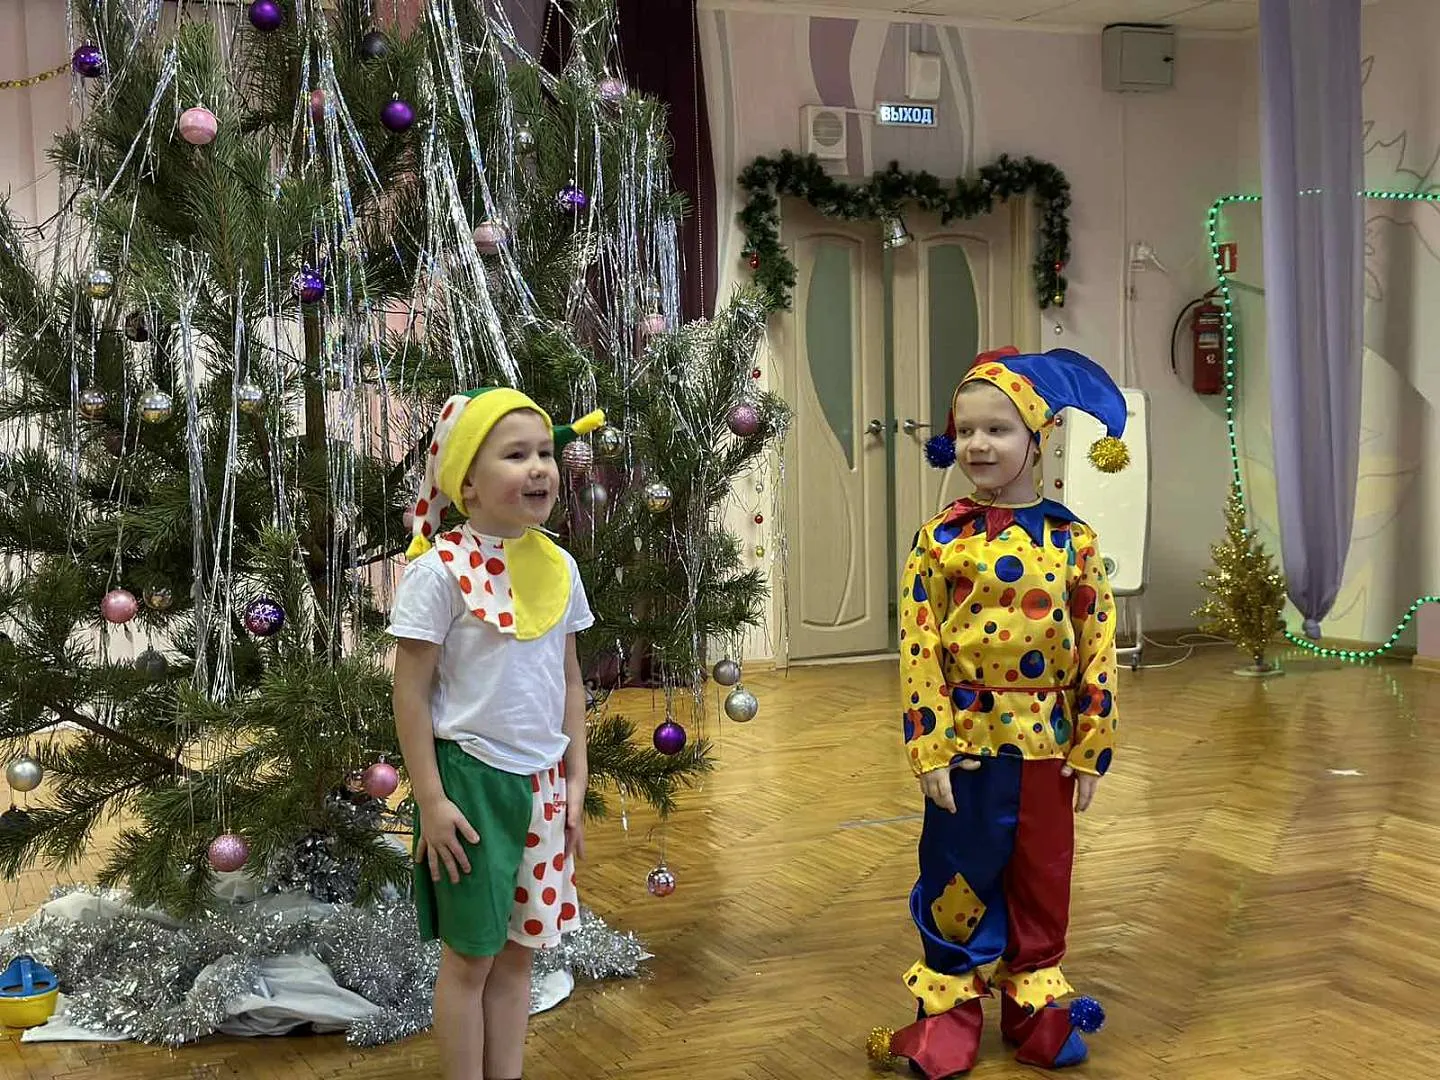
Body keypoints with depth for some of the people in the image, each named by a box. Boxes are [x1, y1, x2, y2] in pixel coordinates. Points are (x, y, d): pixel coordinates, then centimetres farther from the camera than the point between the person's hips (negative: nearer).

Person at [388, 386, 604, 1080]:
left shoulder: (558, 567, 3)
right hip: (472, 781, -5)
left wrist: (575, 781, 8)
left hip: (543, 786, 6)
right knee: (470, 957, 6)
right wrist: (431, 802, -13)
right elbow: (411, 690, -12)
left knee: (518, 951, 14)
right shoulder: (440, 570, -15)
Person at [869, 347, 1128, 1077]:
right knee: (957, 880, 9)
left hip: (1046, 740, 1)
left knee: (1042, 880, 13)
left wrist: (1091, 749, -3)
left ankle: (1034, 1006, 30)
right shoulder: (940, 539, -5)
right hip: (966, 739, -1)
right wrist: (930, 750, -12)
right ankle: (948, 1014, 23)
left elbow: (1098, 649, -1)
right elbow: (919, 649, -7)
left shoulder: (1072, 540, -2)